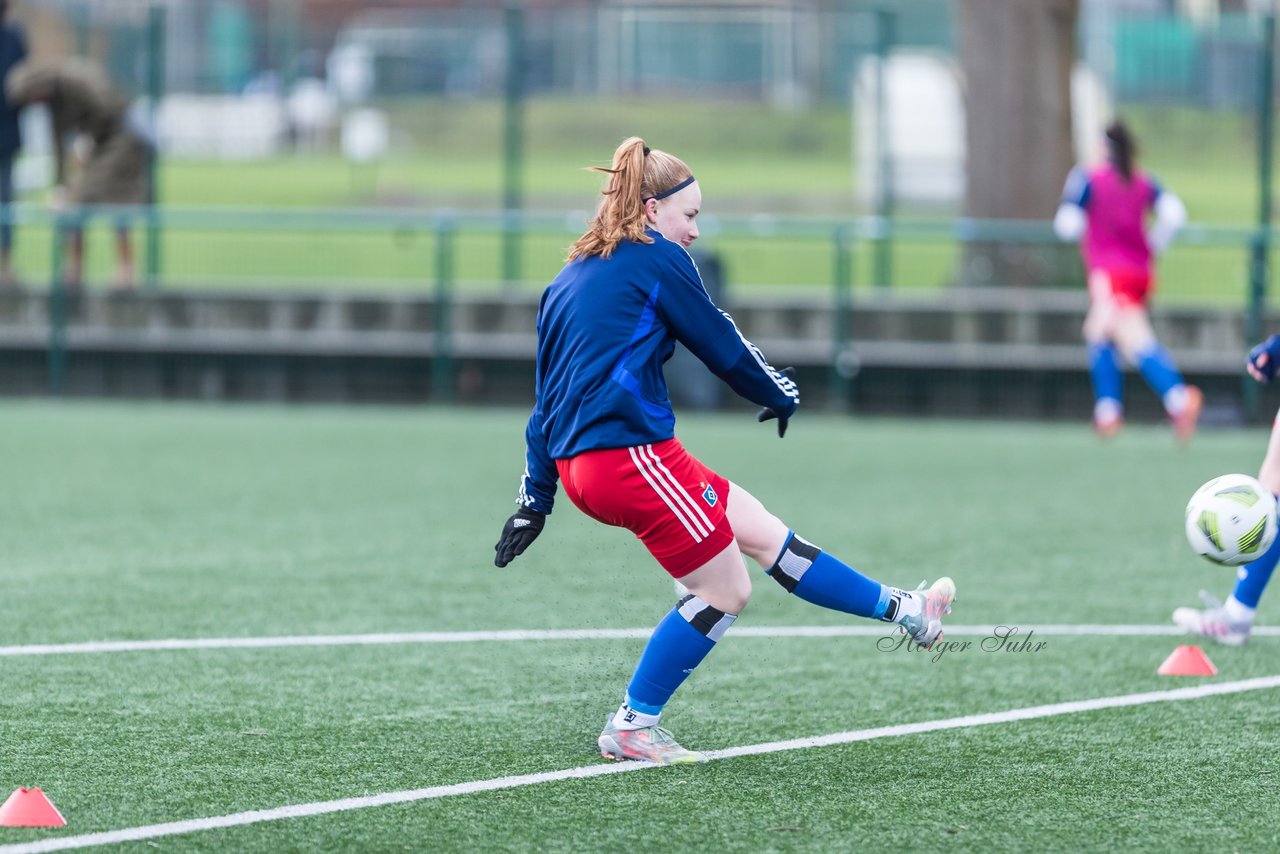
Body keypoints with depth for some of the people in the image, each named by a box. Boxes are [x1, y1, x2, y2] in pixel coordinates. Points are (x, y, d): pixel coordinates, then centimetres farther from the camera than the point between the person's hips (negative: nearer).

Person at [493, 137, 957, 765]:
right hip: (634, 452, -9)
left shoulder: (568, 282, 21)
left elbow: (546, 399, 22)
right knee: (723, 591, 0)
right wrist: (783, 395, 20)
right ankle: (631, 727, 5)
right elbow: (723, 346, 2)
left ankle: (901, 610, 19)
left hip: (580, 467, 9)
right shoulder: (656, 258, -3)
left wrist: (535, 500, 24)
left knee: (763, 532, 13)